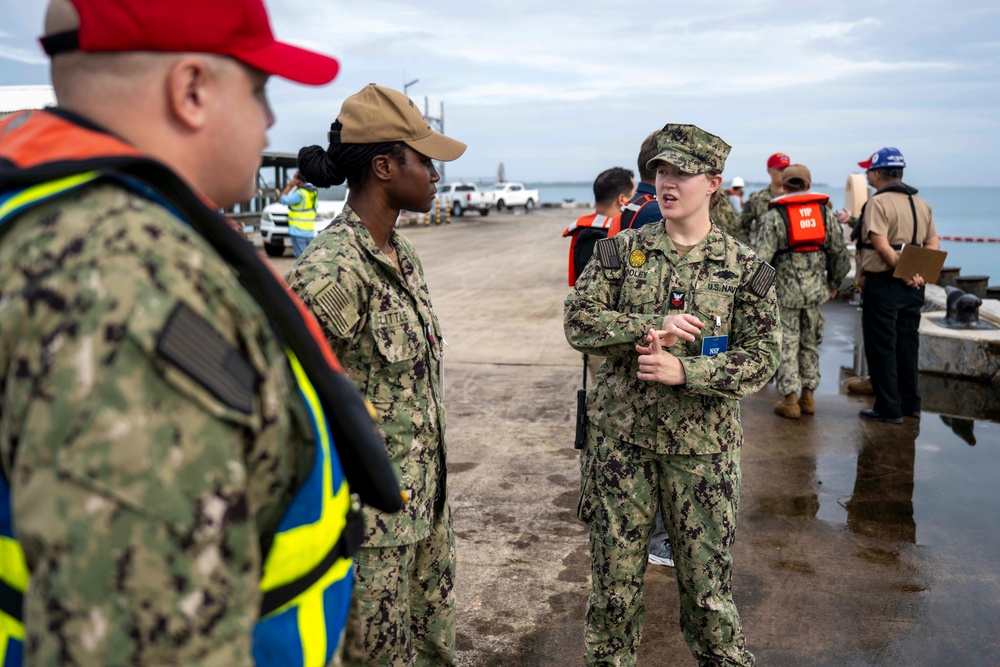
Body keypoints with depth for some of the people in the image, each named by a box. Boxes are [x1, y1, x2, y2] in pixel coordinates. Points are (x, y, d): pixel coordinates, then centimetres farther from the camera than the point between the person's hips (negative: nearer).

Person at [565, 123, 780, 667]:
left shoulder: (744, 268, -1)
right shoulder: (621, 251, 3)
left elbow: (760, 358, -5)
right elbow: (579, 320, -6)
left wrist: (683, 370, -18)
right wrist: (652, 326, -20)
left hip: (703, 444, -1)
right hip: (620, 435, 1)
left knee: (707, 583, 8)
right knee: (614, 581, 11)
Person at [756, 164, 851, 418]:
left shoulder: (774, 215, -6)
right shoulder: (824, 212, 6)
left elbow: (762, 257, -13)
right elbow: (840, 253, 9)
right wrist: (834, 283, 21)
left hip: (785, 290, -4)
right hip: (816, 288, 4)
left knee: (786, 344, 3)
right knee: (810, 343, 15)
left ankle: (790, 401, 5)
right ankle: (808, 396, 21)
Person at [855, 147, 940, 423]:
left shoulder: (879, 202, -13)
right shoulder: (921, 203, 12)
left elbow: (882, 245, -23)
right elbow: (934, 243, 8)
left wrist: (904, 272, -19)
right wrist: (920, 272, -4)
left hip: (883, 283, -7)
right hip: (912, 288, 7)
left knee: (881, 346, 0)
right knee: (907, 343, 16)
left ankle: (889, 408, 3)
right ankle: (910, 403, 24)